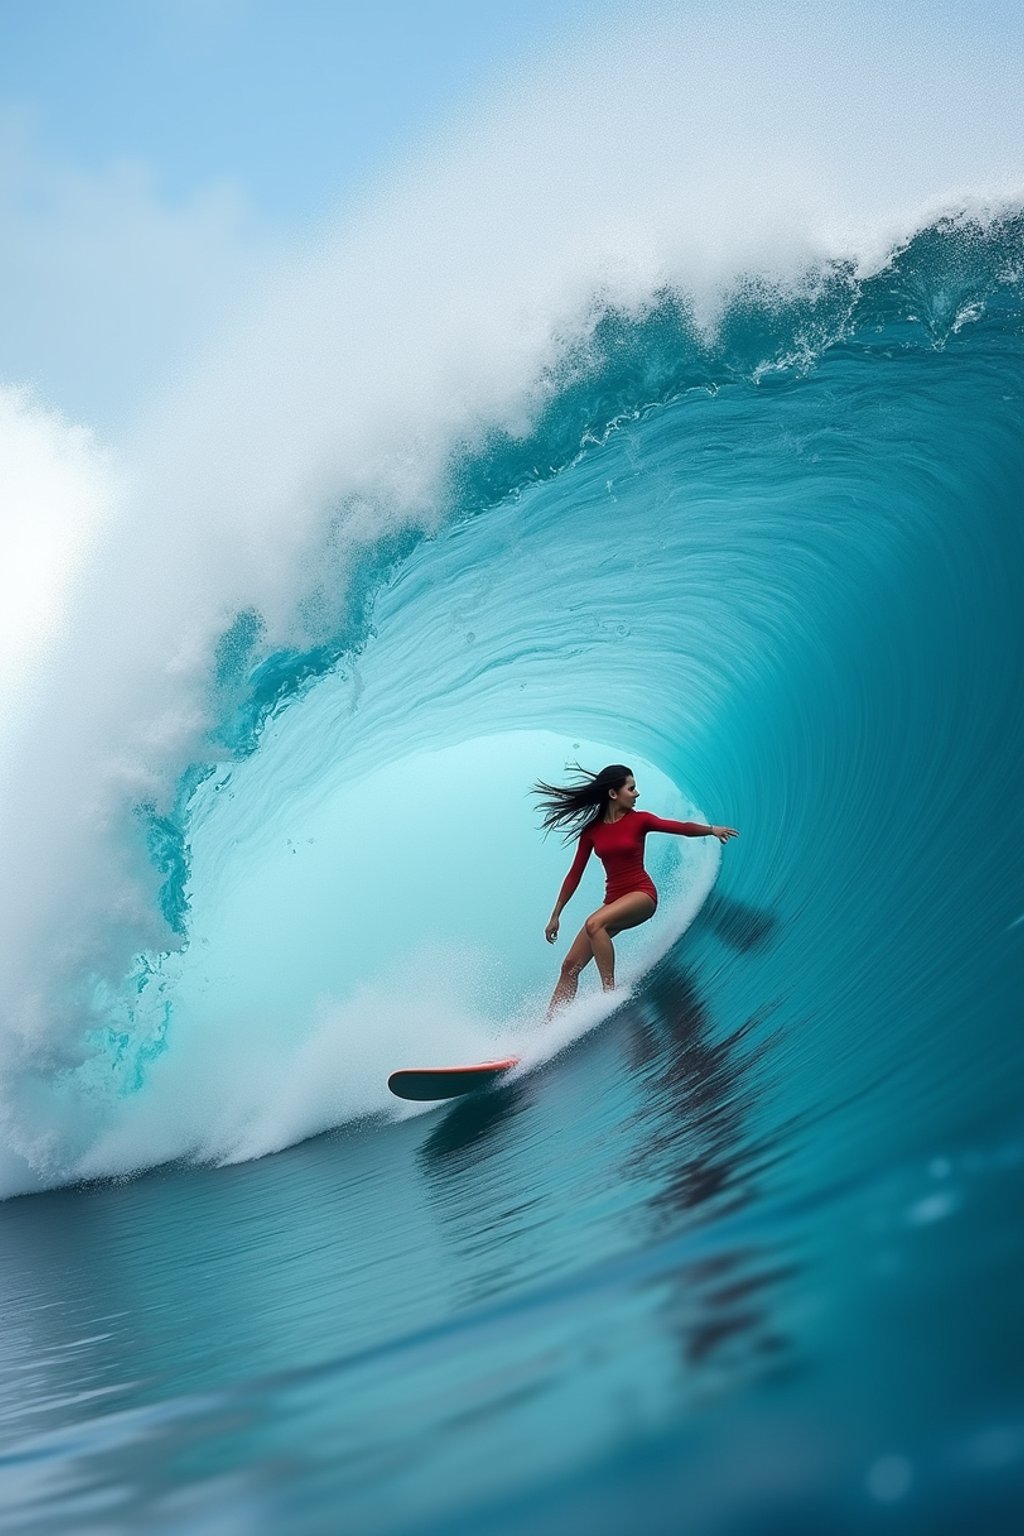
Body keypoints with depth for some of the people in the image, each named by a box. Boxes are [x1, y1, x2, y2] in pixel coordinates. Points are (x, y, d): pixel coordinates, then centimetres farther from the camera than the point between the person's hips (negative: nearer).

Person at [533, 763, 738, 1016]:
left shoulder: (639, 820, -1)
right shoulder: (591, 831, 6)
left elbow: (681, 827, -12)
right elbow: (575, 874, 10)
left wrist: (712, 830, -26)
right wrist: (555, 915, 11)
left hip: (641, 894, -4)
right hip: (614, 900, 4)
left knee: (594, 924, -33)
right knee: (570, 966, -3)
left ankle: (610, 991, -27)